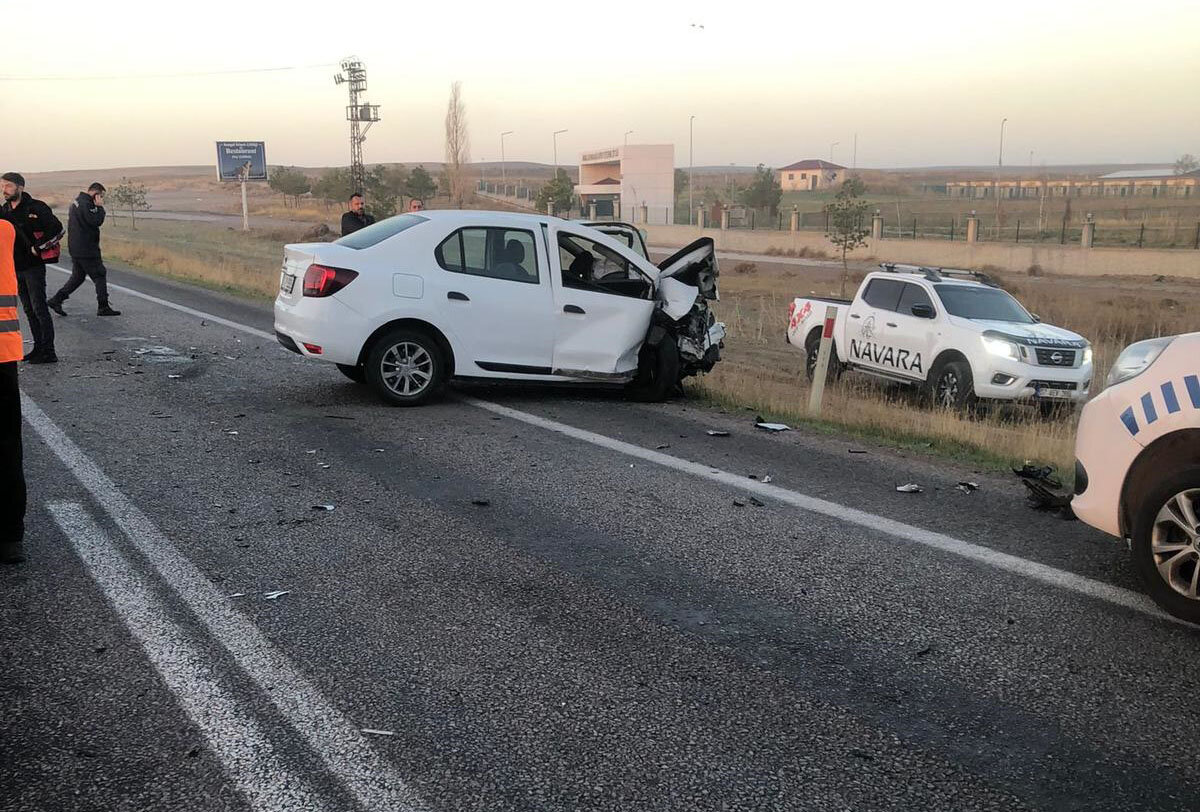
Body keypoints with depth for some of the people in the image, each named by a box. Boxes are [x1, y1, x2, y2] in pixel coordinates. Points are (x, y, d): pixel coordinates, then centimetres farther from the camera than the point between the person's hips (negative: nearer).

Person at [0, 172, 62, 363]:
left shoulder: (36, 208, -10)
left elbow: (58, 230, -14)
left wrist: (37, 248, -14)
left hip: (33, 266, -7)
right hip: (15, 267, 7)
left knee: (39, 308, -9)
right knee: (29, 310, 11)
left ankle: (48, 352, -8)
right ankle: (38, 348, 18)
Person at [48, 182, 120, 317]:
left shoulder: (77, 201, 18)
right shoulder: (85, 204, -17)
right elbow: (96, 221, -23)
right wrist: (100, 207, -12)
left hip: (76, 249, 10)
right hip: (86, 249, -10)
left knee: (78, 276, 16)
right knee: (99, 275, -2)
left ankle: (56, 300, 13)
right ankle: (103, 307, 1)